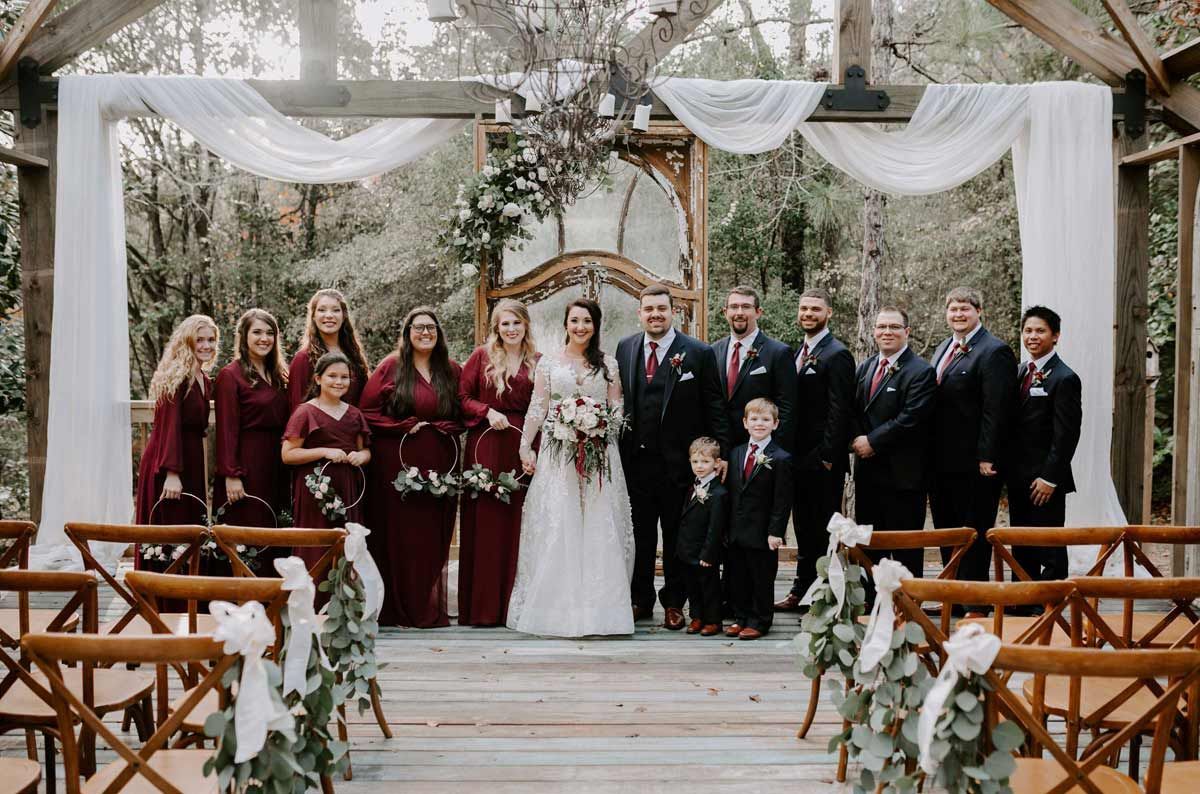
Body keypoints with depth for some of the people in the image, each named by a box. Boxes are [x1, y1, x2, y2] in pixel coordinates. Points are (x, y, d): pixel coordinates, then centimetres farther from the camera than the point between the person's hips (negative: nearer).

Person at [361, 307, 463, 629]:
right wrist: (407, 426, -10)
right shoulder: (391, 367, 1)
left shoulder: (452, 371, 11)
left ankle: (431, 609, 15)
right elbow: (368, 412, -3)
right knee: (398, 535, -1)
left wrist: (445, 429, -5)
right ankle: (396, 610, 7)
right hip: (398, 462, -3)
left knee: (434, 538, 6)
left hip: (440, 465, 3)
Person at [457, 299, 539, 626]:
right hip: (486, 444, -1)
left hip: (524, 446, 2)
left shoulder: (537, 362, 10)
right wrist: (487, 412, -10)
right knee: (484, 519, -2)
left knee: (518, 522, 1)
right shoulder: (482, 356, 6)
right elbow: (462, 396, 5)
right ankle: (482, 607, 3)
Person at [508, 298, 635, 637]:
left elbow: (617, 409, 8)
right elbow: (537, 408, 5)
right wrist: (525, 447, -2)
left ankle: (597, 606, 5)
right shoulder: (548, 362, 8)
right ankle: (557, 605, 3)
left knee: (599, 529, -1)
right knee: (555, 527, -3)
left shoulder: (608, 364, 9)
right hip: (557, 453, 0)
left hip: (599, 453, 1)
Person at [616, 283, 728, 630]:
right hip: (635, 460, 3)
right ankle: (641, 600, 25)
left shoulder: (699, 353, -5)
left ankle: (674, 603, 21)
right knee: (640, 534, 12)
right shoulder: (625, 348, 6)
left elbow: (714, 409, -4)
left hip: (678, 461, -3)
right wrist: (616, 450, 2)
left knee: (676, 535, 9)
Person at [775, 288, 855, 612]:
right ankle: (801, 589, 23)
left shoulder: (837, 355, -11)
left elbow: (839, 411, -16)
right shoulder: (797, 352, 15)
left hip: (823, 461, -8)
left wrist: (827, 457, -19)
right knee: (803, 526, 14)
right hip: (798, 458, 8)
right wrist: (789, 451, 11)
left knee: (824, 528, 0)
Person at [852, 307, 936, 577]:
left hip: (902, 475, -7)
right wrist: (857, 439, -4)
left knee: (905, 553, 1)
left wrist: (872, 441, -15)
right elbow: (854, 411, 15)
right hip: (867, 473, 7)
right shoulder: (865, 367, 14)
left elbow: (910, 419, -18)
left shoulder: (921, 372, -9)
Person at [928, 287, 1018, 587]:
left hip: (974, 464, -9)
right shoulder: (943, 349, 16)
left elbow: (996, 411, -17)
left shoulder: (994, 352, -11)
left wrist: (987, 458, -21)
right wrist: (929, 455, 14)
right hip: (942, 461, 9)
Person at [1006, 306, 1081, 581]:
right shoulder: (1020, 371, 13)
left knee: (1050, 553, -2)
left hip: (1044, 481, -8)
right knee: (1021, 551, 12)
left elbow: (1066, 436, -14)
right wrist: (1009, 470, 11)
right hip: (1018, 479, 8)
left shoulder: (1064, 378, -10)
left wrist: (1049, 478, -16)